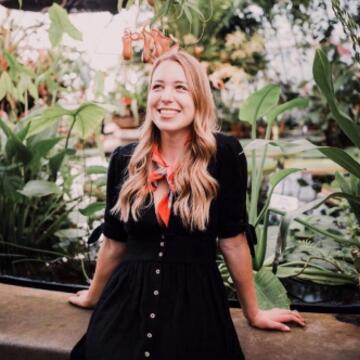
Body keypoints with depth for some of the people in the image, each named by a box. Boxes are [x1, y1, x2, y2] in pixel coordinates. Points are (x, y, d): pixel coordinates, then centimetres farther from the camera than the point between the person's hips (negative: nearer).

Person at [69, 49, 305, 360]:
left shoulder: (224, 153, -12)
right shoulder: (125, 160, -2)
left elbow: (232, 237, -5)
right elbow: (114, 241, 9)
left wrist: (253, 313, 4)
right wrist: (94, 297, 21)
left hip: (195, 309, -2)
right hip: (125, 308, 3)